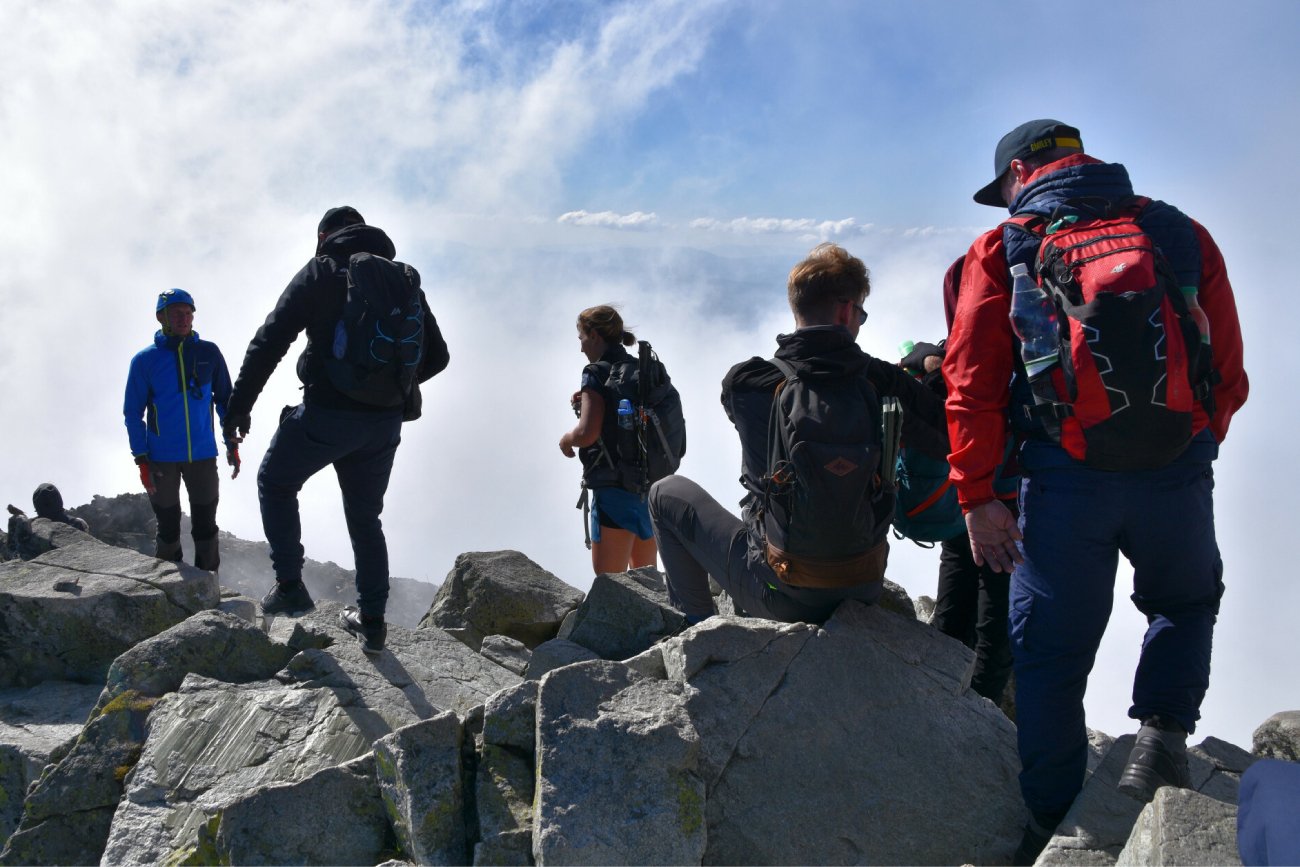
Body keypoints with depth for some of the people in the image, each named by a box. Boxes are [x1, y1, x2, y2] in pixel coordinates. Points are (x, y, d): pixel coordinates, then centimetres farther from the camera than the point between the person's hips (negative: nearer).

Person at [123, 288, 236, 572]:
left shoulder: (209, 353, 1)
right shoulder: (145, 360, -3)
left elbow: (225, 400, 11)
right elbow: (133, 413, 0)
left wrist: (232, 444, 6)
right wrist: (142, 461, -6)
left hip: (203, 455, 1)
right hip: (162, 460, -1)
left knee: (205, 527, 5)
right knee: (168, 530, 8)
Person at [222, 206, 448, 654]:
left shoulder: (319, 273, -1)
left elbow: (268, 343, -7)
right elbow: (436, 355, 13)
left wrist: (238, 407, 0)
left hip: (327, 415, -4)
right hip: (385, 423, 5)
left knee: (275, 483, 21)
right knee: (366, 517, 19)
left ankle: (290, 585, 12)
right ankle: (371, 620, 23)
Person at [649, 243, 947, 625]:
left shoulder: (742, 384, -12)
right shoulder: (881, 382, -11)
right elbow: (952, 439, -3)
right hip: (864, 590, 3)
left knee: (667, 492, 18)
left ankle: (697, 622, 21)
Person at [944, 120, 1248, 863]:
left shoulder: (1003, 249, 5)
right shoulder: (1184, 235, 12)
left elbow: (973, 382, -5)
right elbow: (1229, 374, 11)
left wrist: (977, 495, -4)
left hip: (1066, 477, -2)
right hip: (1177, 476, 2)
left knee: (1051, 655, 9)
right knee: (1187, 603, 30)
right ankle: (1163, 737, 14)